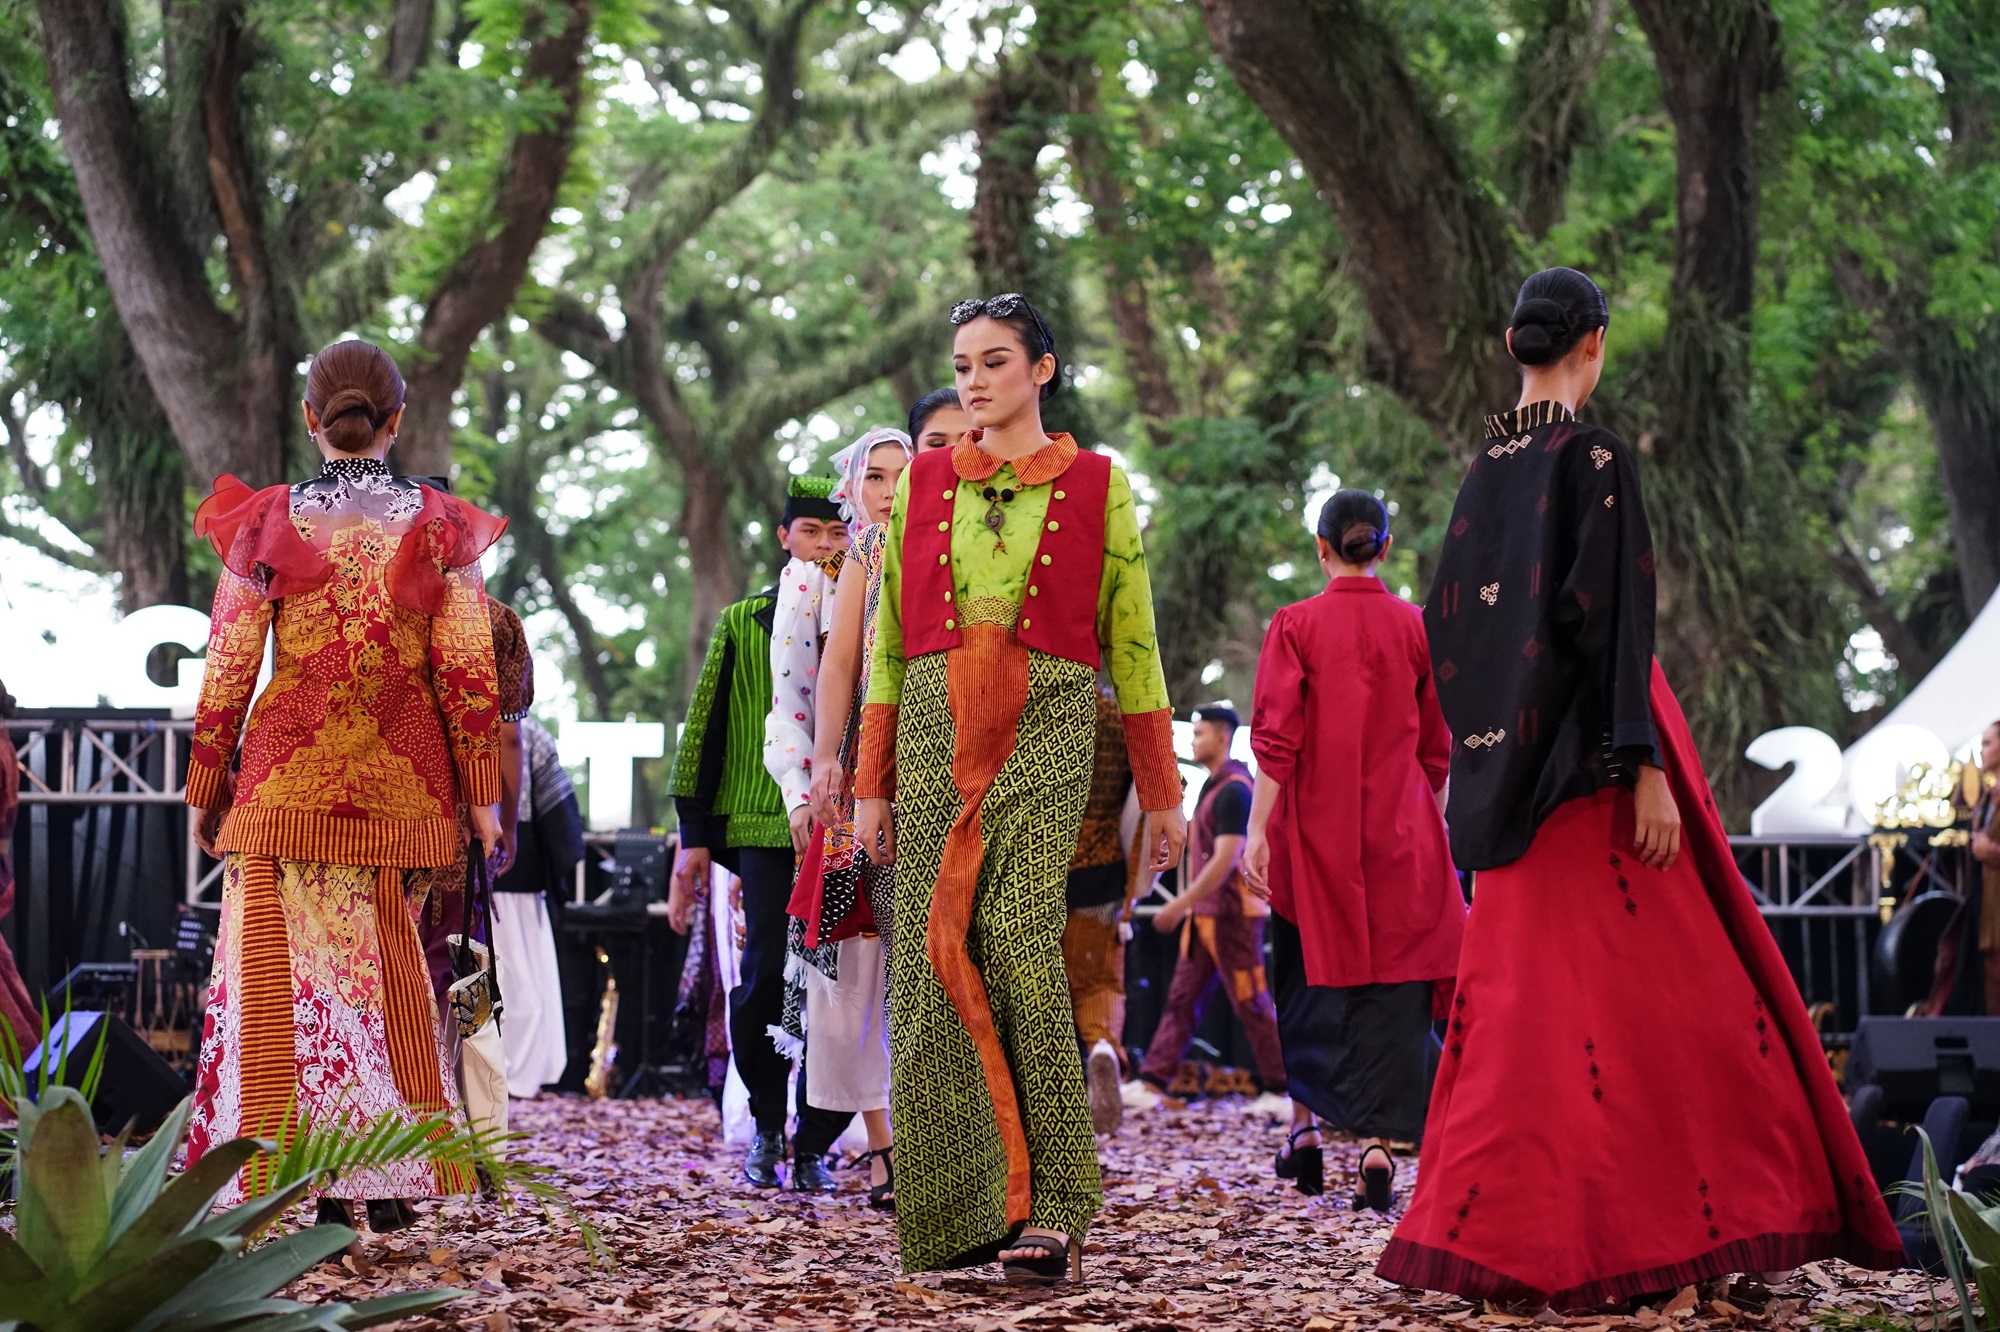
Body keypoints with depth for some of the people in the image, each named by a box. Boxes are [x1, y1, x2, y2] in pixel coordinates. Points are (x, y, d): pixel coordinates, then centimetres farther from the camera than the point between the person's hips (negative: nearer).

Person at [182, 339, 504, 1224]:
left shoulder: (266, 525, 0)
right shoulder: (440, 528, 2)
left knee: (290, 971, 1)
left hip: (287, 783, -2)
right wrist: (483, 793, 5)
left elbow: (227, 672, 1)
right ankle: (393, 1180, 8)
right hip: (404, 787, 2)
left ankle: (322, 1185, -4)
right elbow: (468, 674, 0)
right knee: (392, 973, 10)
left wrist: (205, 788, 10)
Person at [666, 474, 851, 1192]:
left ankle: (814, 1144, 10)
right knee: (767, 977, -14)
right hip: (766, 828, -1)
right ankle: (768, 1124, 10)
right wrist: (694, 838, 4)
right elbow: (706, 731, 10)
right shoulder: (743, 625, 9)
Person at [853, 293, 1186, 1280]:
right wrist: (872, 785, 11)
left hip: (1046, 727, -3)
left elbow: (1131, 644, 10)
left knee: (1018, 937, -19)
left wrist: (1163, 793, 10)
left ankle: (1050, 1205, -16)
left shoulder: (1096, 486, 7)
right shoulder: (922, 484, 14)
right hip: (935, 730, 3)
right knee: (933, 956, -4)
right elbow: (887, 643, 16)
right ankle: (955, 1213, 3)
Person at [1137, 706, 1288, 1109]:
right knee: (1182, 997, 6)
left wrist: (1182, 903, -23)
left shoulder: (1234, 791, -17)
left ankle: (1280, 1088, 6)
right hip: (1205, 913, 10)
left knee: (1250, 1003, -2)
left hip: (1231, 912, -10)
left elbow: (1226, 859, -23)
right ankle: (1154, 1079, 6)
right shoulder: (1213, 785, 13)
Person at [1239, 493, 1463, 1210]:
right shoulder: (1416, 629, 1)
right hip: (1398, 829, 1)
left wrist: (1257, 830, -10)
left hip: (1315, 826, -1)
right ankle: (1379, 1141, -9)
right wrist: (1425, 819, 20)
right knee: (1392, 984, 1)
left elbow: (1276, 739, -11)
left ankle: (1306, 1128, 17)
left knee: (1311, 977, 14)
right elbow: (1436, 748, 7)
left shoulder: (1295, 626, -5)